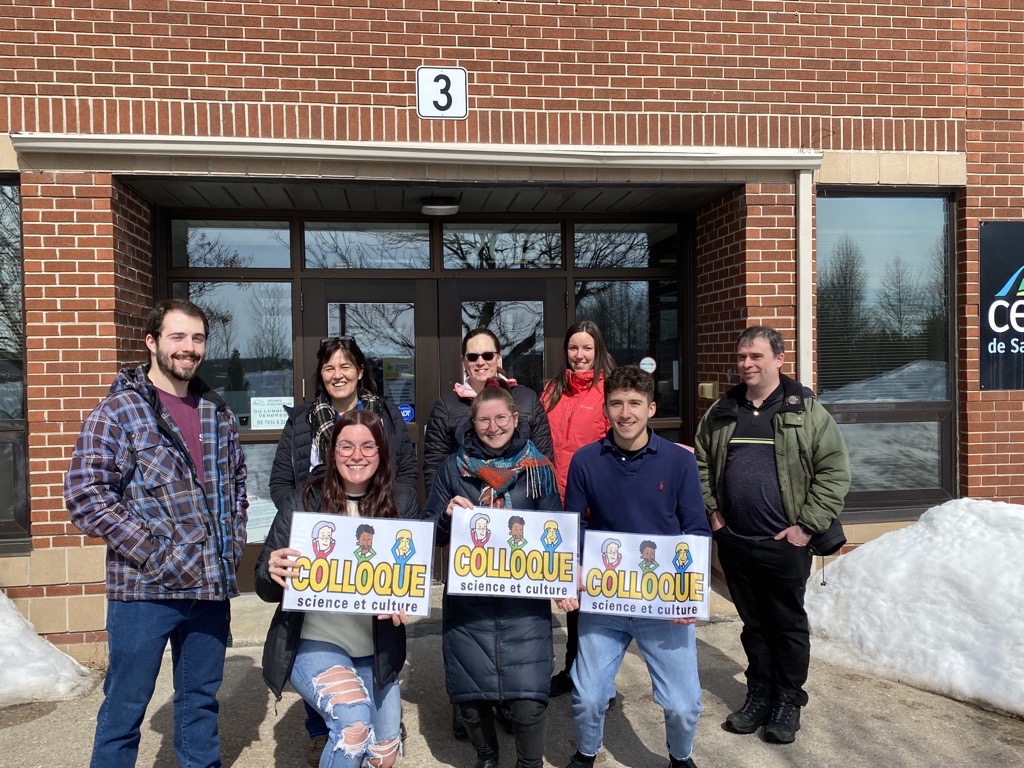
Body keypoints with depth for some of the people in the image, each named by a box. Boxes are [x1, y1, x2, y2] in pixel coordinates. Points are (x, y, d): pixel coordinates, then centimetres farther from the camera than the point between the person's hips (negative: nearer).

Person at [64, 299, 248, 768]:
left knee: (201, 699, 18)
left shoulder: (218, 414, 9)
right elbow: (85, 495, -13)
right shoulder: (118, 411, -7)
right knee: (125, 708, 9)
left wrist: (232, 551, 7)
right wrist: (154, 550, -16)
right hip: (145, 588, -4)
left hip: (212, 587, 5)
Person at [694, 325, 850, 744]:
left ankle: (788, 702, 25)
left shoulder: (806, 410, -5)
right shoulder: (722, 412, 7)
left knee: (788, 624, 9)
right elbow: (700, 463, 17)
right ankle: (759, 696, 30)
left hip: (785, 542, -3)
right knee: (753, 623, 15)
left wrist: (807, 525, -10)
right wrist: (711, 510, 8)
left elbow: (835, 471, -7)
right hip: (734, 542, 4)